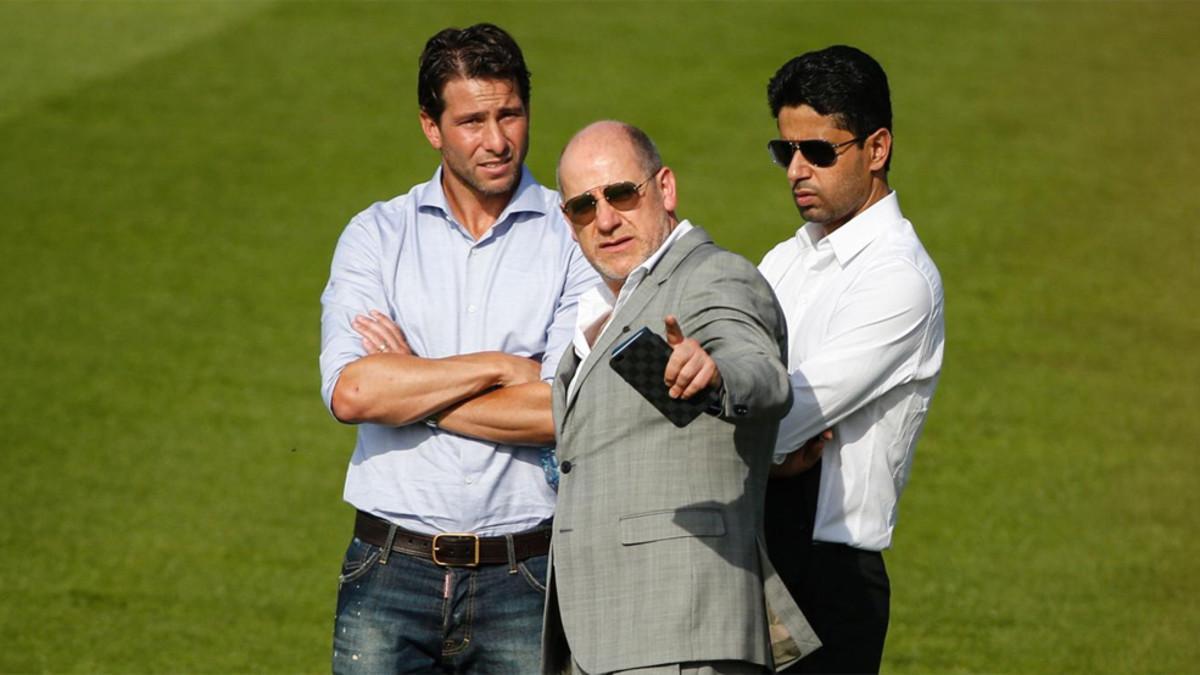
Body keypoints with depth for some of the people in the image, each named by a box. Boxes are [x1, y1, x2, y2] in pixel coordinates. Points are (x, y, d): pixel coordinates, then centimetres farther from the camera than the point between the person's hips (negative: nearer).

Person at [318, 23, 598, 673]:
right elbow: (350, 392, -8)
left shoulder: (577, 238, 2)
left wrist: (412, 389, -5)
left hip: (523, 579, -1)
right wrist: (499, 366, -8)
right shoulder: (377, 235, 7)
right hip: (392, 572, 1)